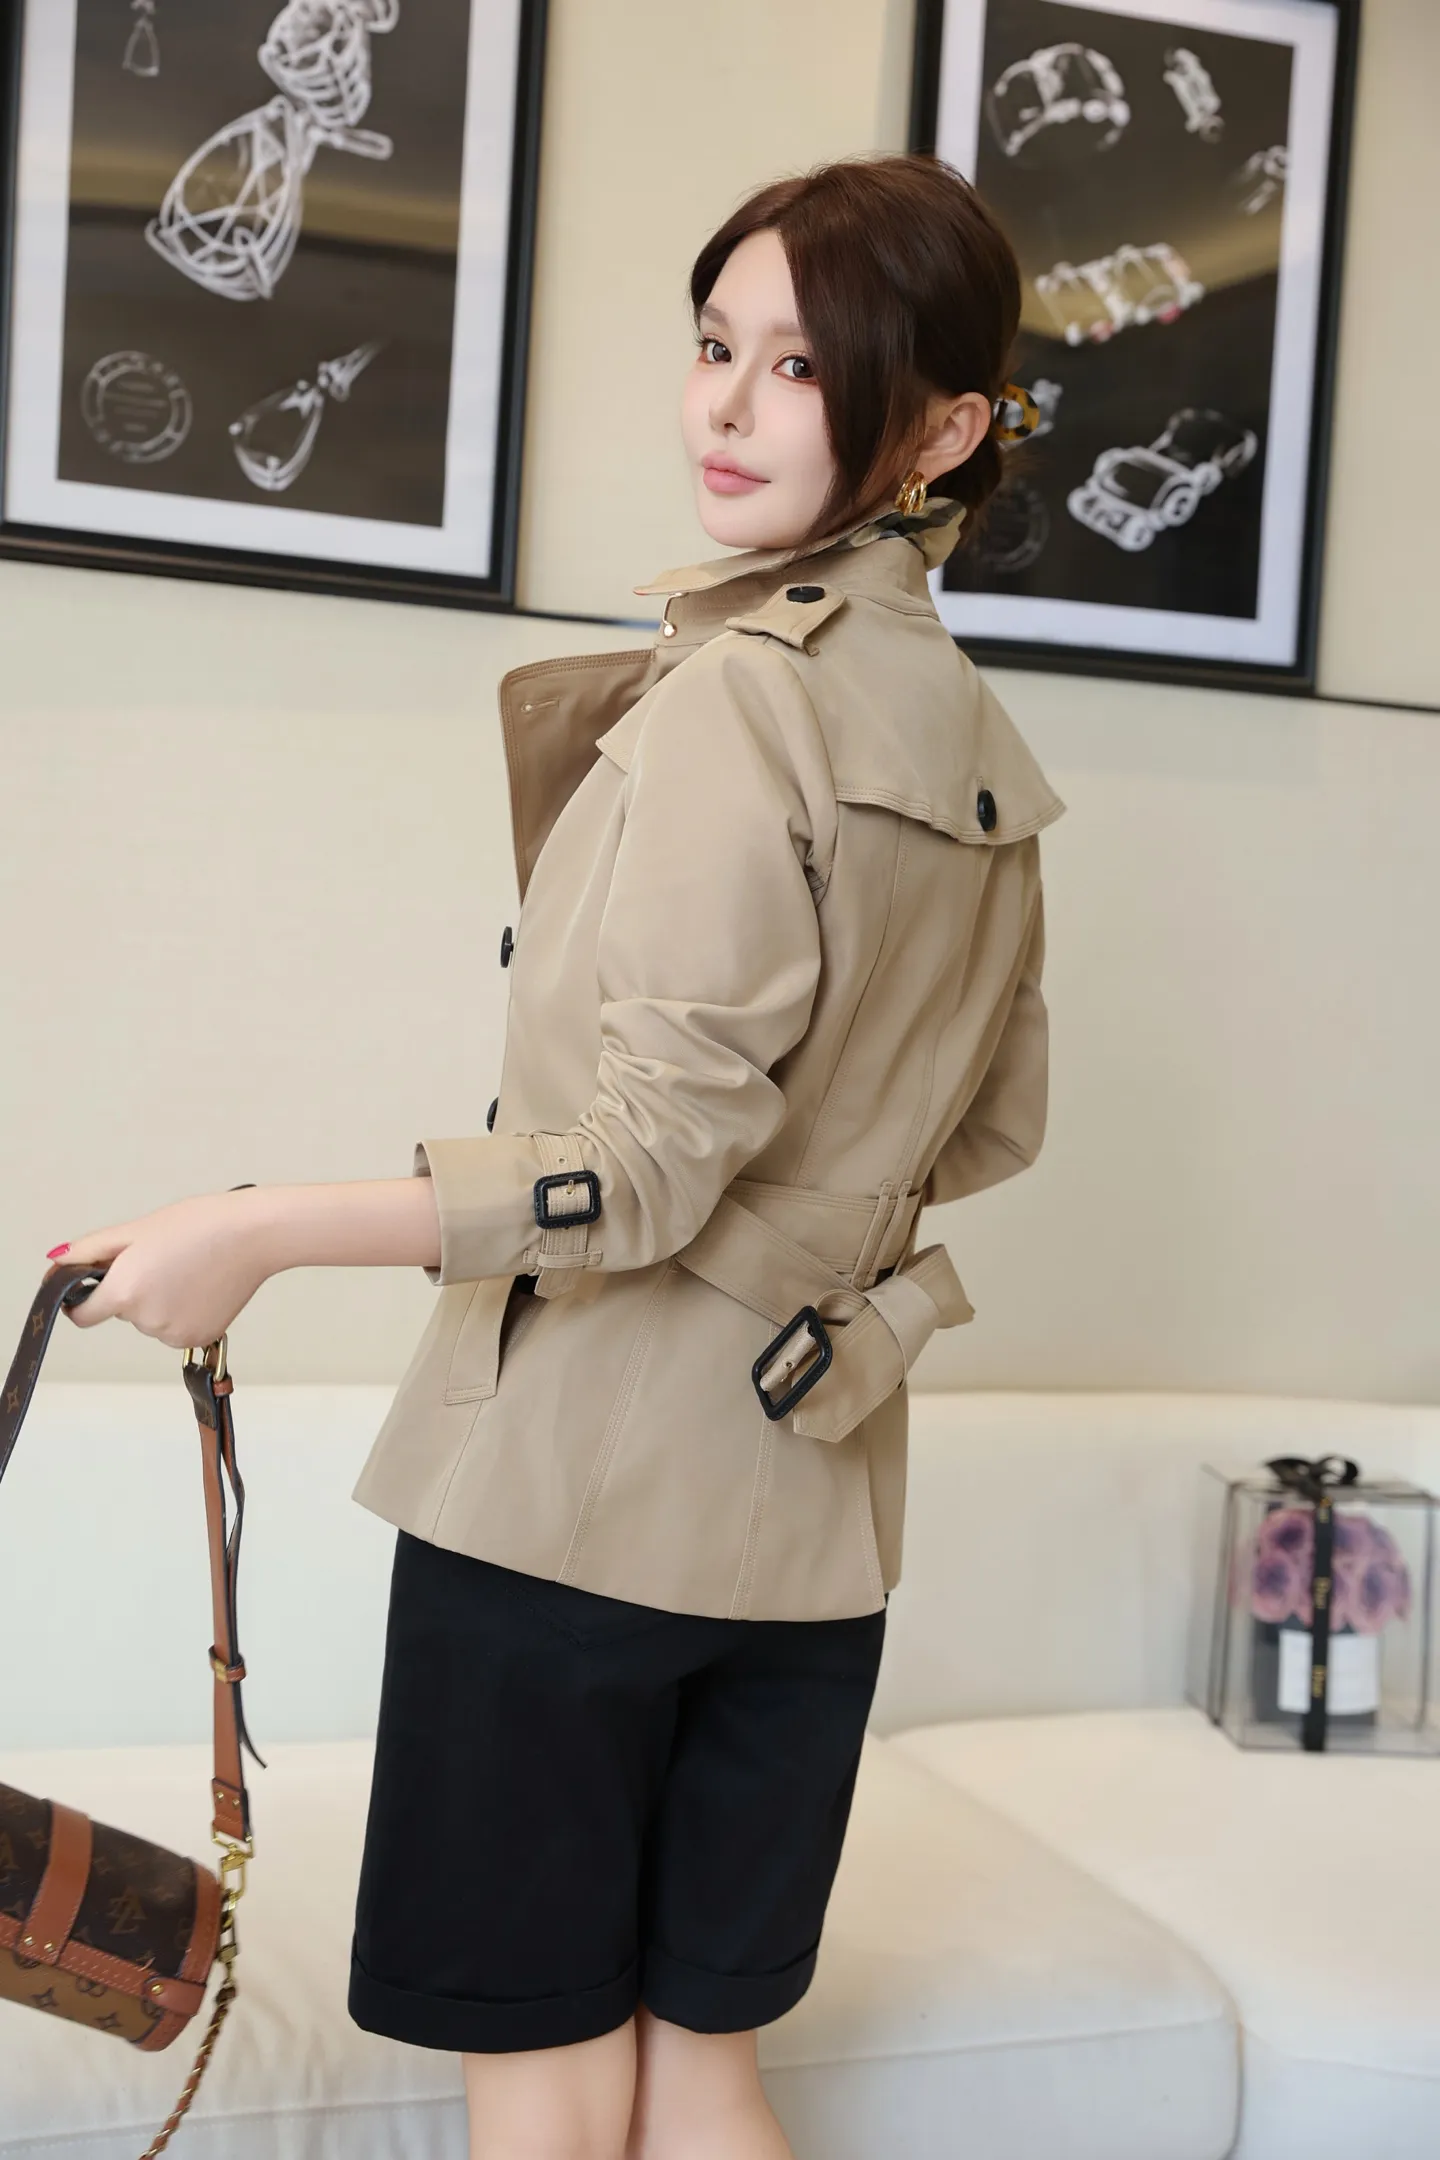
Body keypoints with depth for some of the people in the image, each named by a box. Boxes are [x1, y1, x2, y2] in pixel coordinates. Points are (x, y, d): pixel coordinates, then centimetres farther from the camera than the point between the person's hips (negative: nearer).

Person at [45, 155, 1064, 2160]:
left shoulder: (730, 694, -15)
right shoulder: (980, 739, 10)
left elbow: (650, 1164, -21)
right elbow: (993, 1128, 18)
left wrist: (268, 1228, -19)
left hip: (580, 1468, -8)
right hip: (808, 1485, 8)